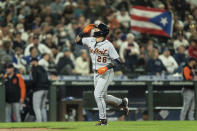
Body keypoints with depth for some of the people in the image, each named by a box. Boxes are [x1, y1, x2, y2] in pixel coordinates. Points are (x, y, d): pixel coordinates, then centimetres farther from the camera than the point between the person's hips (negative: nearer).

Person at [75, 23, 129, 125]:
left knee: (98, 95, -15)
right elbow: (77, 40, 14)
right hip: (96, 73, 8)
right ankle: (122, 102, 38)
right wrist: (84, 31, 1)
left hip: (106, 73, -8)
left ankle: (103, 120, -6)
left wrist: (106, 67, -25)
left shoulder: (108, 45, -14)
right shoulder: (90, 40, 4)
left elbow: (117, 61, -12)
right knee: (103, 97, 15)